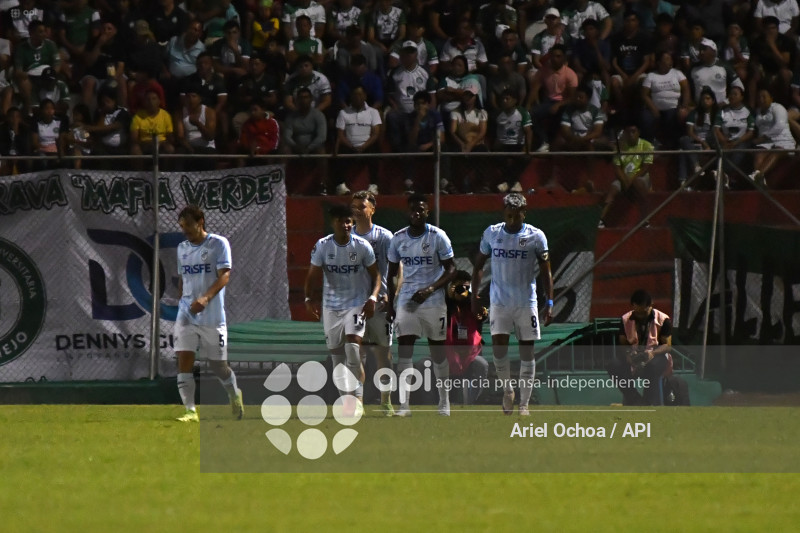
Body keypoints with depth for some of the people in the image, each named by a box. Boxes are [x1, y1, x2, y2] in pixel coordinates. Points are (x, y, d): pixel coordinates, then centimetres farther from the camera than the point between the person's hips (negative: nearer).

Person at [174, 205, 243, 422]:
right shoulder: (182, 248, 12)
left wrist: (205, 298, -30)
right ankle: (190, 410, -11)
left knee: (218, 365, 6)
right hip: (186, 314, 4)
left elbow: (224, 276, -16)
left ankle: (234, 394, 36)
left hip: (212, 315, -4)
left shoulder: (218, 244, -6)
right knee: (184, 360, -12)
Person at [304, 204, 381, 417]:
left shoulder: (362, 246, -7)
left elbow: (375, 274, 1)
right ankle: (346, 400, 15)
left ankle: (358, 398, -14)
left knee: (353, 346, -20)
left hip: (357, 304, -3)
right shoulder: (322, 246, -4)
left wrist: (373, 297, -14)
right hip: (331, 306, 3)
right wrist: (309, 298, -16)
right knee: (336, 353, 5)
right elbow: (313, 275, 1)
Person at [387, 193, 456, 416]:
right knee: (404, 351, -8)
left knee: (438, 352, 6)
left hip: (433, 302, -2)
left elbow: (450, 269, -5)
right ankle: (403, 404, -10)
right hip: (406, 302, 2)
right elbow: (391, 274, 13)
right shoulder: (398, 239, 4)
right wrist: (389, 304, 7)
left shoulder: (438, 237, -6)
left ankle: (444, 402, 18)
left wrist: (430, 290, -19)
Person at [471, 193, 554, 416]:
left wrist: (549, 302, -6)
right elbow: (478, 266, 12)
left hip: (526, 303, -1)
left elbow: (545, 272, 0)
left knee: (527, 352, 1)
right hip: (499, 301, 1)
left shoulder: (536, 236, -3)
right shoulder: (491, 234, 3)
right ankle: (507, 389, 14)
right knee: (498, 346, -11)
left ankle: (524, 403, 8)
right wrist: (474, 296, 6)